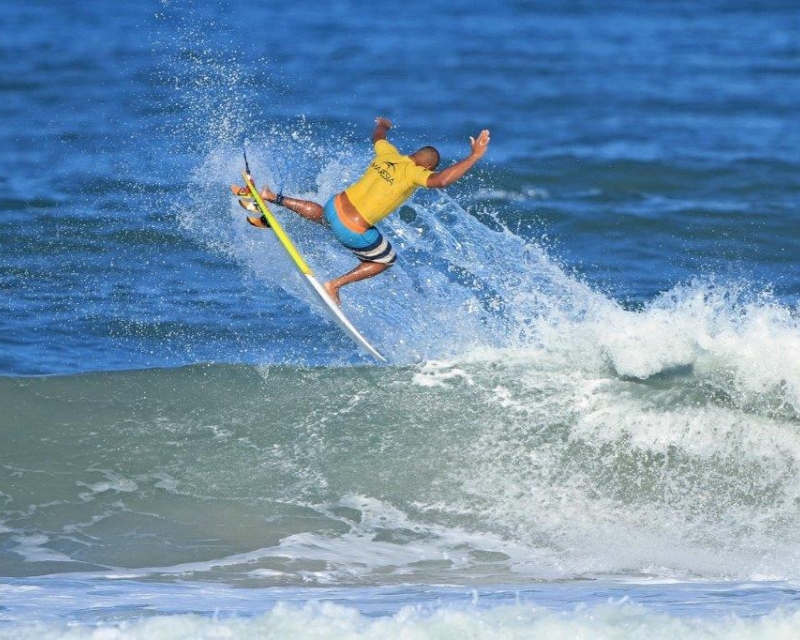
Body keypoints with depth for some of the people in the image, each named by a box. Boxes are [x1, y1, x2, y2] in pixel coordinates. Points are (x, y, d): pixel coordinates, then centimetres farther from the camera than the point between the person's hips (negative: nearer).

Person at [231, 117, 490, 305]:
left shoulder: (388, 154, 3)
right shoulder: (413, 173, -16)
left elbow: (378, 135, 27)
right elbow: (441, 181, -34)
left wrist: (383, 125, 51)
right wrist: (474, 156, -29)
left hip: (336, 205, 6)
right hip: (353, 231, -6)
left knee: (320, 213, 42)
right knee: (386, 260, 20)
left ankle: (272, 198, 28)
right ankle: (335, 285, 13)